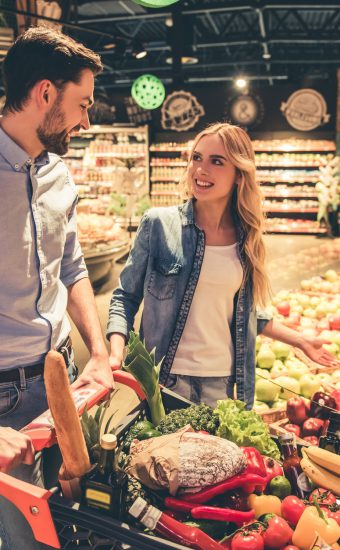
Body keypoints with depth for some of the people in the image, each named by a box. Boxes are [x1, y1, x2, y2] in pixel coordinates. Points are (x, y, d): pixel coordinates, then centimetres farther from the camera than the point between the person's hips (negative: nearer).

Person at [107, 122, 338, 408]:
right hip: (167, 375, -2)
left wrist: (300, 341, 16)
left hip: (223, 381, 3)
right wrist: (117, 352, -18)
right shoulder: (158, 223, -8)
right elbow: (126, 296, -3)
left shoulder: (247, 238, 2)